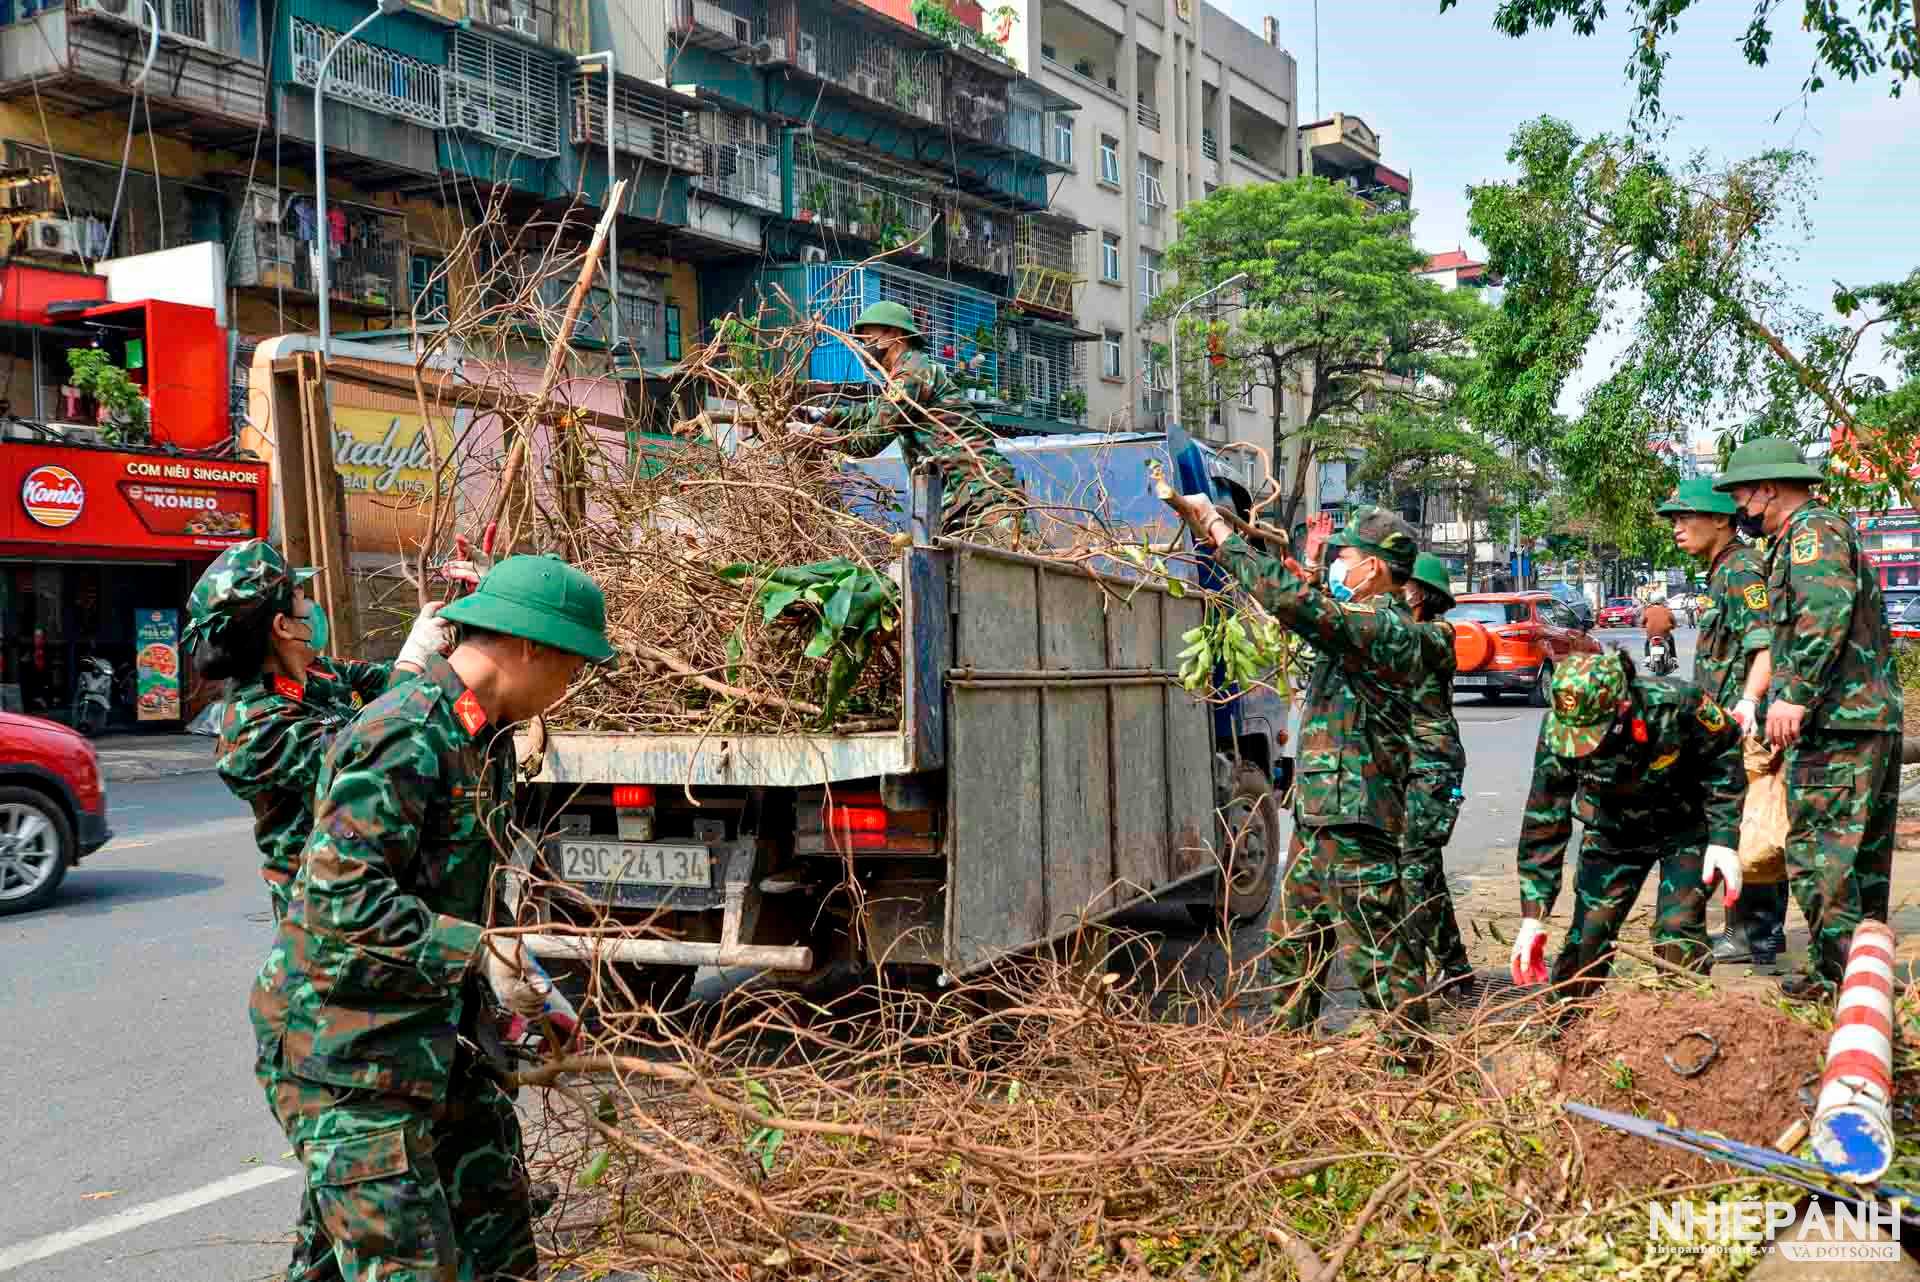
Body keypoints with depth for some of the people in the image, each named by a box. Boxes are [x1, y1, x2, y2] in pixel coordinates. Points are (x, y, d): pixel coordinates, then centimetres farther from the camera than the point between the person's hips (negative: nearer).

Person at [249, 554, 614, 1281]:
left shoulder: (487, 734, 11)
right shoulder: (407, 736, -21)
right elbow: (344, 896, -27)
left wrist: (517, 984, 14)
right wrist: (478, 951, -25)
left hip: (435, 1037, 9)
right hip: (345, 1051, -9)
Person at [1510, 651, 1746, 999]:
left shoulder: (1676, 704, -34)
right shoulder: (1557, 731, -27)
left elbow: (1725, 757, -13)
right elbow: (1543, 823, -19)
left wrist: (1724, 840, -17)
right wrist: (1533, 917, -19)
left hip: (1685, 825, -2)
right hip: (1613, 831, 2)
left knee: (1677, 931, -14)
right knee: (1588, 933, -3)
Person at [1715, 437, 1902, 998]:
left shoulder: (1812, 532, -9)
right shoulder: (1835, 531, 24)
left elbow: (1827, 612, -26)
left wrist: (1795, 694, -29)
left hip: (1838, 721, -11)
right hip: (1878, 719, 11)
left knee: (1817, 849, -8)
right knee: (1865, 852, 15)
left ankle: (1838, 972, -7)